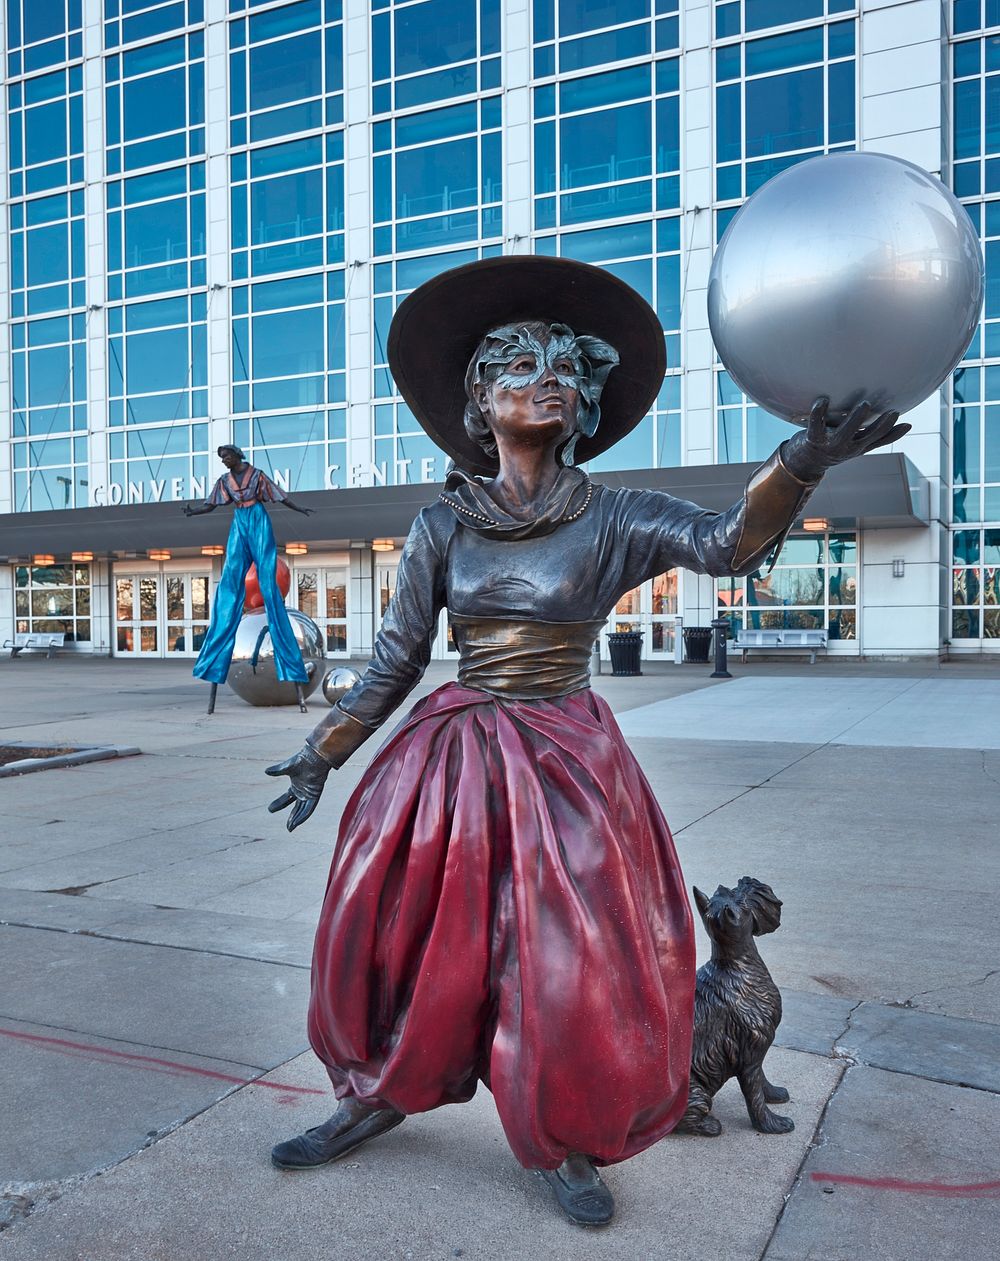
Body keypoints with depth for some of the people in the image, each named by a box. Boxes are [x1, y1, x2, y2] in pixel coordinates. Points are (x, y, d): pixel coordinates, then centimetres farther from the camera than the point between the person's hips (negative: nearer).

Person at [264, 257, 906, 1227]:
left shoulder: (611, 518, -4)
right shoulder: (442, 526, 1)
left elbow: (727, 542, -23)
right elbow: (395, 660, 5)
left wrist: (802, 458, -41)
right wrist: (322, 754, 7)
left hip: (566, 762, -1)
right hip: (451, 754, 2)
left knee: (575, 961, 0)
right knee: (400, 934, 8)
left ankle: (570, 1144, 27)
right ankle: (378, 1095, 35)